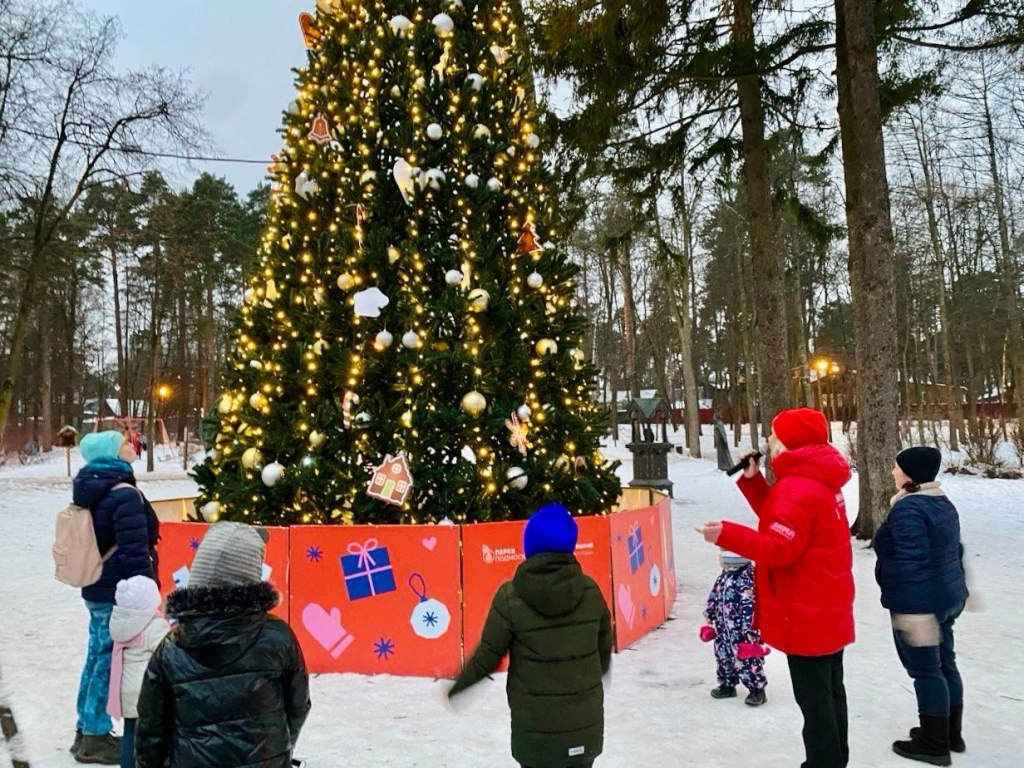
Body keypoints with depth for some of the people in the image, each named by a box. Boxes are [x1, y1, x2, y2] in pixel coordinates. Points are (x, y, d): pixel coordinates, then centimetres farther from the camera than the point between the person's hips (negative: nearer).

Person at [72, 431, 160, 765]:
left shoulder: (92, 490, 10)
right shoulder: (125, 495, -20)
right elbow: (135, 552, -23)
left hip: (97, 589, 10)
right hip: (119, 594, -10)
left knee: (97, 658, 17)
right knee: (111, 662, 0)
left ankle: (86, 731, 28)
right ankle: (95, 737, 9)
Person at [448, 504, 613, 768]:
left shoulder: (511, 597, -15)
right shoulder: (590, 590, -6)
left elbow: (488, 657, -9)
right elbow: (604, 648, 6)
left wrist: (457, 685, 9)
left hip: (536, 725, -2)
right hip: (585, 722, 3)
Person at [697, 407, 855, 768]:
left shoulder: (800, 488, -23)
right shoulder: (816, 480, 10)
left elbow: (779, 548, -27)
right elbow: (779, 518, 13)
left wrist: (726, 535, -31)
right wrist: (752, 480, 6)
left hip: (807, 613, -11)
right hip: (827, 609, 11)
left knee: (813, 697, -1)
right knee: (828, 690, 19)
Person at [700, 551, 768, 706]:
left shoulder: (749, 577, -21)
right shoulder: (724, 575, 7)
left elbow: (751, 606, -22)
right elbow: (714, 597, 19)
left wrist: (750, 631, -21)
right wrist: (709, 617, 24)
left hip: (741, 630, -8)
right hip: (724, 628, 9)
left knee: (746, 658, -2)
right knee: (723, 655, 18)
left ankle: (757, 689, 13)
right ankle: (728, 684, 34)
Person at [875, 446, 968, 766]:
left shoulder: (908, 508, -21)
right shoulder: (943, 504, 10)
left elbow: (910, 560, -25)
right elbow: (954, 550, 17)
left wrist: (898, 600, -18)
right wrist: (954, 586, 25)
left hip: (919, 603, -10)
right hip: (946, 598, 10)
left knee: (925, 671, 0)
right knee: (944, 664, 18)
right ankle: (951, 734, 30)